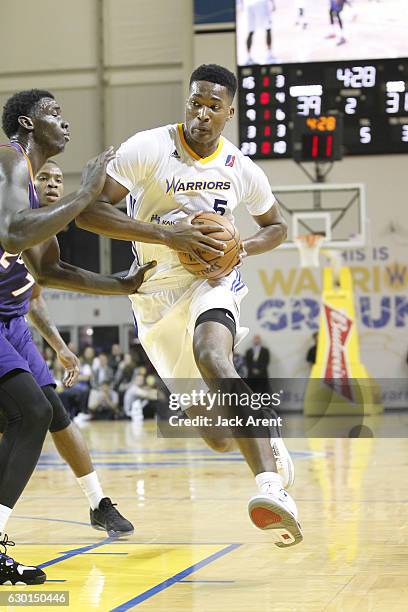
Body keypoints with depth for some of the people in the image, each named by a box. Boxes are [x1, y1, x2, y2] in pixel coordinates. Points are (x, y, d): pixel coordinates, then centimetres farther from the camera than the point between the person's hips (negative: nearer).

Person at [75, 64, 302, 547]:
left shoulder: (241, 170, -3)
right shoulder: (148, 149, -12)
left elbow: (275, 225, 15)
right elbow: (89, 212, -19)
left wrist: (242, 248, -8)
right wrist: (165, 234, -28)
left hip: (211, 279, -1)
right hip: (157, 291, 1)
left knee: (212, 357, -37)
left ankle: (271, 484, -52)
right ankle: (267, 444, 42)